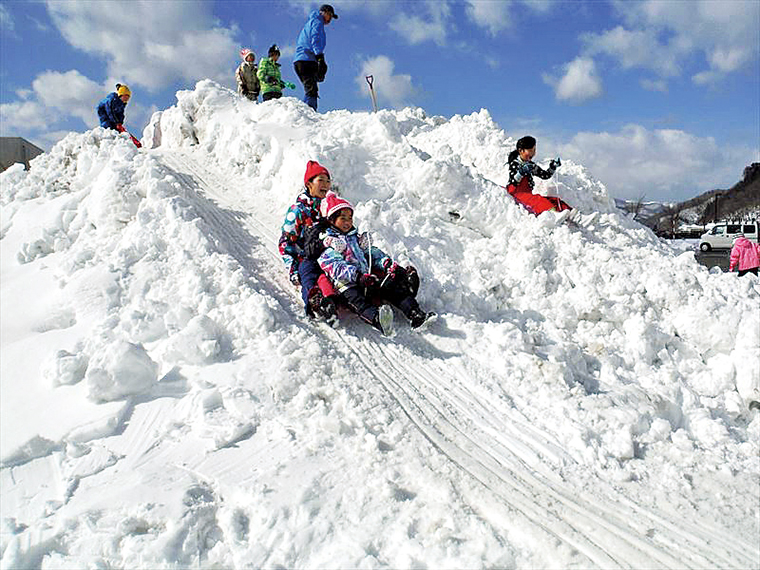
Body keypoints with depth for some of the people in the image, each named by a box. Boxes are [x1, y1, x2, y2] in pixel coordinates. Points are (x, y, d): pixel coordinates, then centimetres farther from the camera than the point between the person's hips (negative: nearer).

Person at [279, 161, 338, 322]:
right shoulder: (297, 211, 9)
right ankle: (316, 302, -71)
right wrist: (292, 269, -9)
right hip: (307, 258, -6)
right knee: (309, 275, -42)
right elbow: (285, 242, 5)